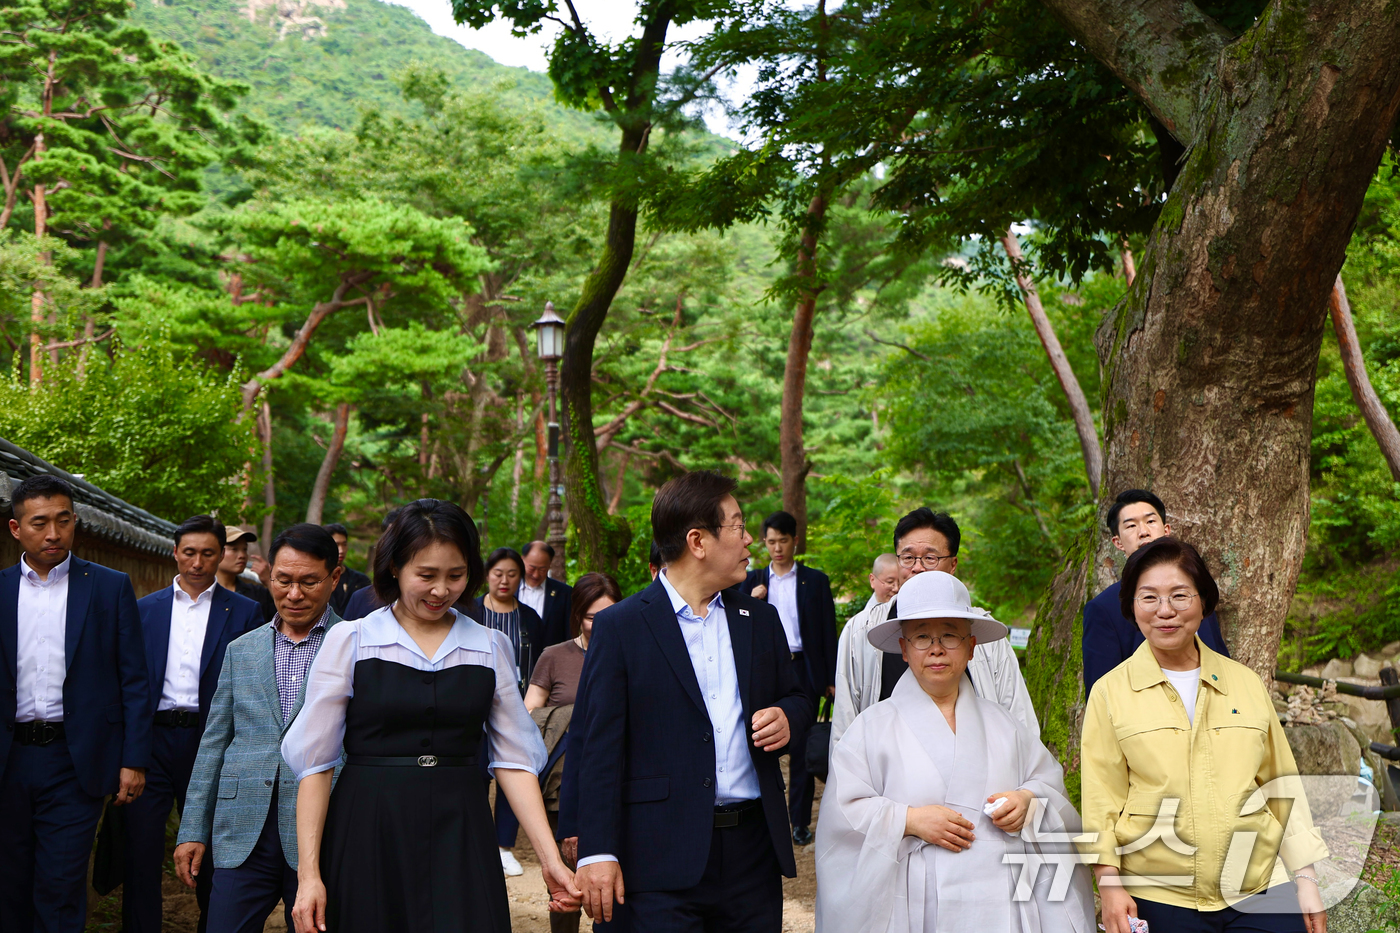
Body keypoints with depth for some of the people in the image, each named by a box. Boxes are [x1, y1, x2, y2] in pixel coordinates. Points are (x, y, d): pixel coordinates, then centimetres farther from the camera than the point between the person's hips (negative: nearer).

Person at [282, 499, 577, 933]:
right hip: (366, 834, -1)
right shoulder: (348, 641, 0)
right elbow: (315, 762, -1)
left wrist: (550, 859, -5)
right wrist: (309, 874, -6)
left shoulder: (492, 648, 6)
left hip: (458, 836, 1)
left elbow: (514, 758, 4)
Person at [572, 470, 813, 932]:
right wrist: (597, 853, -12)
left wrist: (789, 716, -2)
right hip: (664, 860, -4)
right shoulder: (620, 626, -4)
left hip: (754, 847, 5)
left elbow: (797, 696, 23)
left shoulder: (761, 620, 12)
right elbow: (596, 746, -6)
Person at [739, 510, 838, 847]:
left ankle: (800, 821, 9)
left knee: (801, 746, 1)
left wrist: (831, 679, 1)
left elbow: (828, 631, 6)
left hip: (802, 670, -1)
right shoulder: (752, 581, 11)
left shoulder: (815, 581, 7)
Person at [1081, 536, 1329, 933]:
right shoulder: (1110, 692, 1)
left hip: (1260, 887, 2)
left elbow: (1281, 786, 12)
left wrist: (1306, 879, 11)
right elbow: (1100, 796, 1)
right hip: (1158, 897, -2)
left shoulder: (1246, 682, 9)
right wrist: (1109, 883, -7)